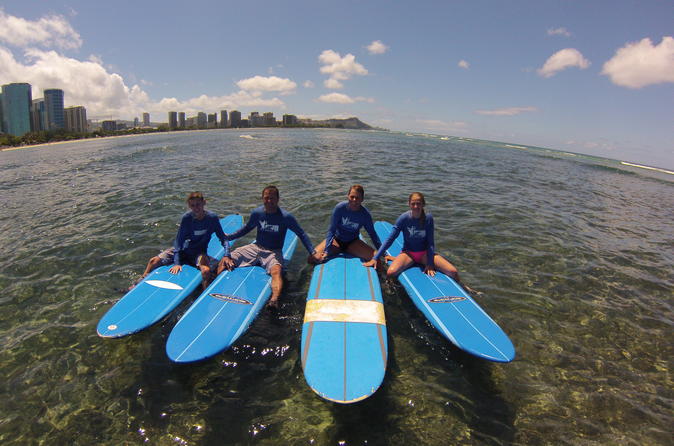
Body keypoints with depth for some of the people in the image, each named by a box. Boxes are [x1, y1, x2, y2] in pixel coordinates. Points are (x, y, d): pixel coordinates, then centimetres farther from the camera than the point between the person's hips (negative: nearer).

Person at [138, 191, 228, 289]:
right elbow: (179, 240, -14)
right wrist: (177, 263, -22)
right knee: (154, 261, -5)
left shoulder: (212, 217, -18)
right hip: (183, 248, 2)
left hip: (199, 252, -2)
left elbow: (223, 239, -14)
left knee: (206, 270, -34)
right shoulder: (186, 217, -15)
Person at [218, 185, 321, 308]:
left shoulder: (285, 217, -12)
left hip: (274, 252, -5)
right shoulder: (257, 213, -1)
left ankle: (274, 300, -60)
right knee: (225, 261, -11)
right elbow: (247, 229, 18)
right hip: (256, 247, 5)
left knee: (276, 271, -39)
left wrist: (313, 252, -12)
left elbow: (301, 234, -4)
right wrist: (229, 237, 16)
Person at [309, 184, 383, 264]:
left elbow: (372, 234, -4)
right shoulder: (340, 208, -20)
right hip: (336, 240, 0)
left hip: (353, 243, 1)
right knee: (311, 259, -21)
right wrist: (326, 251, -21)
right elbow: (331, 230, -15)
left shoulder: (365, 214, -16)